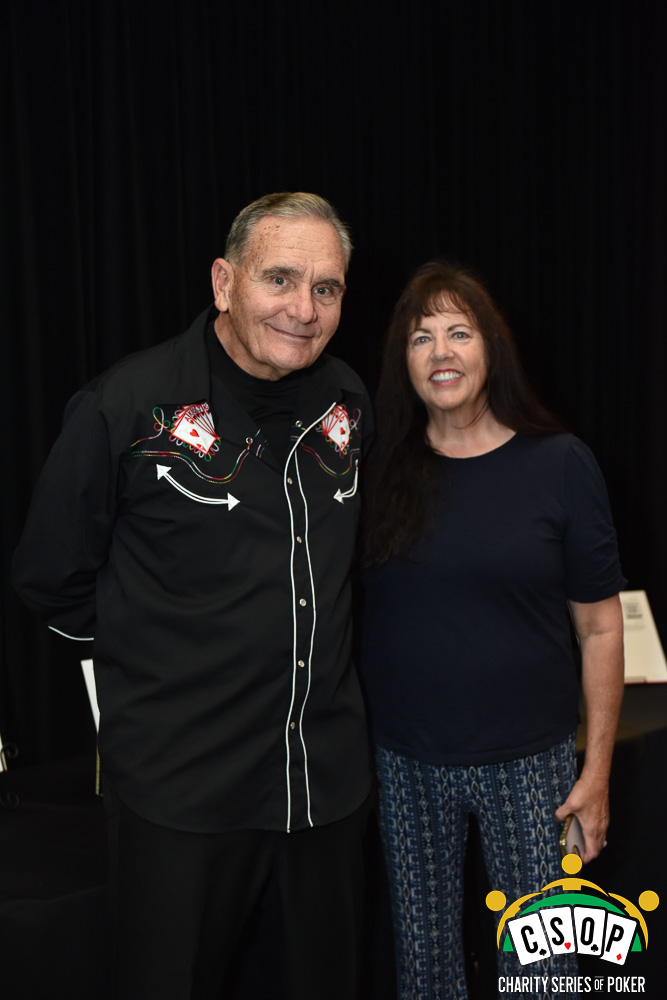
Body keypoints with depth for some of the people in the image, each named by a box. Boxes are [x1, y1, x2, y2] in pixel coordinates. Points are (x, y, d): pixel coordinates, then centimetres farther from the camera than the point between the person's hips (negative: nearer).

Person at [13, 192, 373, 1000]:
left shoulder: (349, 403, 2)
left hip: (326, 774, 5)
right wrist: (159, 652, 2)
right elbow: (53, 581, -4)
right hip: (181, 786, -4)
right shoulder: (127, 406, -14)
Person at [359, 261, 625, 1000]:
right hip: (407, 765, 2)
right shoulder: (379, 470, 0)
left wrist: (597, 769, -3)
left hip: (530, 764, -2)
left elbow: (600, 627, -2)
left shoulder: (559, 465, -6)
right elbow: (342, 611, 5)